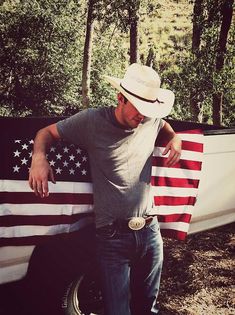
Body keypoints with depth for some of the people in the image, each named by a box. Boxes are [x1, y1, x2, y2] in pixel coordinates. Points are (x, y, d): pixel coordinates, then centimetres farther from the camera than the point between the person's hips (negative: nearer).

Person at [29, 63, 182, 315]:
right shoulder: (92, 121, -9)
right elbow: (47, 132, 2)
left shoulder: (152, 120, 3)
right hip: (113, 236, -4)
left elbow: (165, 125, 28)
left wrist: (175, 139, 7)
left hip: (150, 231, 5)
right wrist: (39, 157, -19)